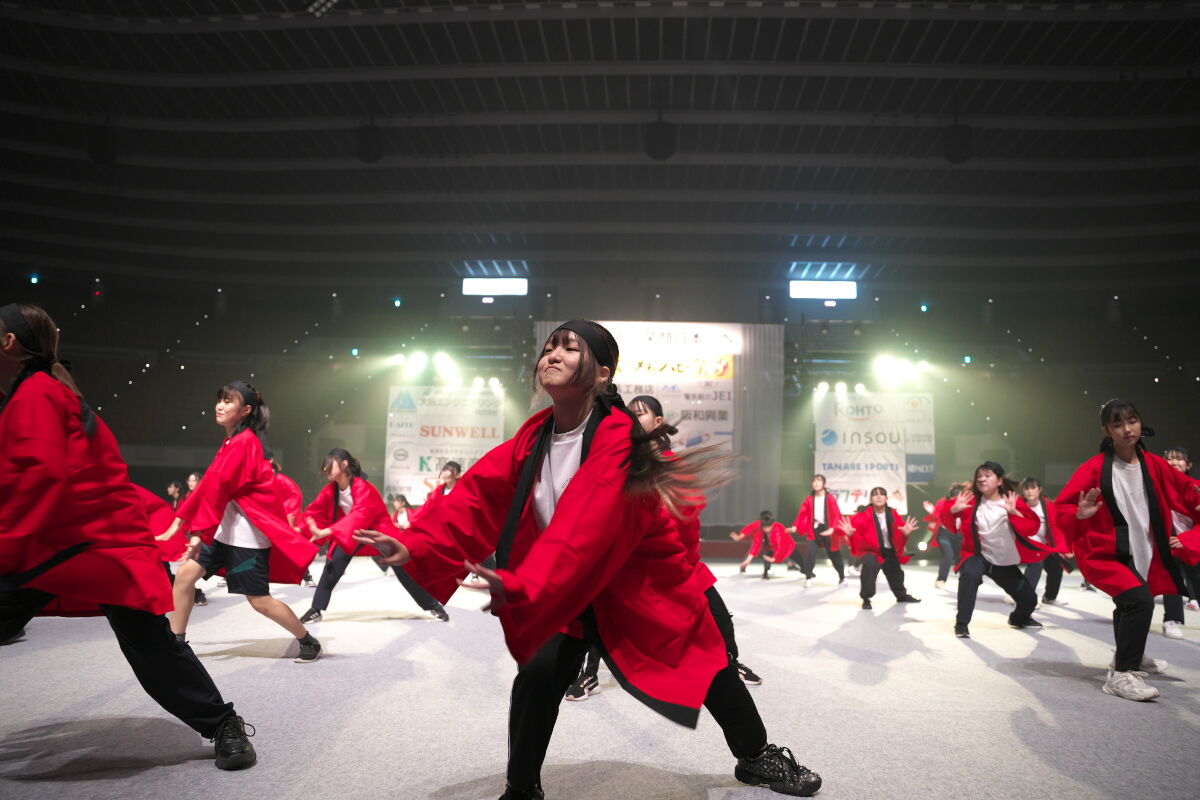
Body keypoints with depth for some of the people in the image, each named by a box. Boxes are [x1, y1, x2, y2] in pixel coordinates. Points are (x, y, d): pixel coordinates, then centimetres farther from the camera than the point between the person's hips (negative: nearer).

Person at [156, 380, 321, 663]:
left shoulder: (244, 442, -17)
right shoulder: (233, 441, 13)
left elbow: (217, 486, -22)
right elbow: (209, 486, 13)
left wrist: (199, 533, -26)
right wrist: (177, 523, 9)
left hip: (248, 534, -9)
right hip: (226, 530, 9)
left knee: (259, 601, -2)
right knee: (184, 576, 3)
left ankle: (309, 642, 15)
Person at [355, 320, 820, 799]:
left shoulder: (618, 440, -28)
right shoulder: (534, 438, -8)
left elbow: (583, 528, -41)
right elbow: (478, 496, -14)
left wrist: (521, 586, -53)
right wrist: (415, 547, -27)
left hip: (640, 585, -4)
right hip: (569, 592, 4)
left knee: (703, 665, 10)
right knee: (538, 675, -12)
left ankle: (756, 758, 37)